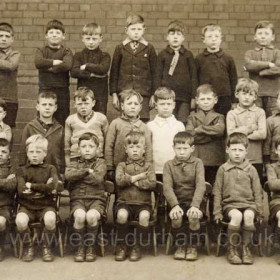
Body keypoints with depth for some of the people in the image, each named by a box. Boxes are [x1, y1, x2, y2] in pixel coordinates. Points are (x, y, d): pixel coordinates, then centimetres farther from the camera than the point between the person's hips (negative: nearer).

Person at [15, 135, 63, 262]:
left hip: (46, 205, 0)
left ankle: (46, 247, -5)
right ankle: (28, 247, -2)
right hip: (27, 206, 0)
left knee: (50, 219, -33)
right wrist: (45, 188, -9)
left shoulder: (50, 169, 10)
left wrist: (31, 186, -9)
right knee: (20, 221, -32)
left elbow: (54, 187, -8)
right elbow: (21, 191, -7)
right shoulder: (22, 170, 9)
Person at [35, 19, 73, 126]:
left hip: (62, 92, -1)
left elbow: (67, 65, -18)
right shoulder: (41, 51, 8)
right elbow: (38, 63, -14)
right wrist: (55, 62, -11)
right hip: (44, 90, 1)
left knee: (61, 123, 4)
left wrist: (49, 67, -10)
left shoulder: (66, 52, 4)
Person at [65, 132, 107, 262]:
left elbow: (98, 179, -9)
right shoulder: (74, 163, 17)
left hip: (96, 199, -1)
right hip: (78, 199, 1)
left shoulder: (100, 163, 11)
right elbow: (68, 175, -7)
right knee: (80, 215, -33)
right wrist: (88, 171, -6)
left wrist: (79, 176, -1)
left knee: (91, 216, -33)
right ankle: (81, 246, -7)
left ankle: (90, 246, -7)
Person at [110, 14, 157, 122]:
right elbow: (114, 72, 7)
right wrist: (114, 94, 3)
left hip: (143, 93, -1)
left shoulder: (149, 49, 5)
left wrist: (154, 95, 3)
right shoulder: (120, 48, 7)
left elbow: (154, 73, 7)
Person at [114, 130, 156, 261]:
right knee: (121, 214, -32)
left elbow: (152, 183, -6)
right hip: (124, 201, 0)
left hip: (143, 202, 0)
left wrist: (131, 180, -7)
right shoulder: (122, 165, 13)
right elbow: (119, 180, -8)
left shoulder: (148, 166, 13)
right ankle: (121, 245, -11)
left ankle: (137, 246, -13)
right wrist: (139, 177, -7)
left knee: (144, 216, -32)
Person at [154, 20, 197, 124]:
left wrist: (194, 97, 0)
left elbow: (193, 76, 5)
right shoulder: (162, 55, 4)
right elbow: (158, 76, 5)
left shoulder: (188, 55, 5)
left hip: (185, 96, 0)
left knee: (183, 123, 0)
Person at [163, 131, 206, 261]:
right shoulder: (169, 165, 2)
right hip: (177, 201, 1)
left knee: (194, 216, -31)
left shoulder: (197, 163, 0)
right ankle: (180, 246, -3)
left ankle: (192, 247, -5)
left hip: (194, 201, -1)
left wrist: (195, 205, -27)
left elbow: (200, 186, -12)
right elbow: (167, 187, -10)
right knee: (176, 216, -29)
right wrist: (175, 205, -26)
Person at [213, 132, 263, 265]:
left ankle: (246, 248, -14)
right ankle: (232, 249, -17)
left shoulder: (251, 170, 9)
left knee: (249, 215, -33)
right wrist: (217, 212, 2)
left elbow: (257, 192, 12)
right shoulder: (223, 169, 8)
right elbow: (217, 192, 8)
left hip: (248, 203, 1)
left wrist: (259, 211, 5)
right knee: (236, 215, -33)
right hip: (230, 204, -1)